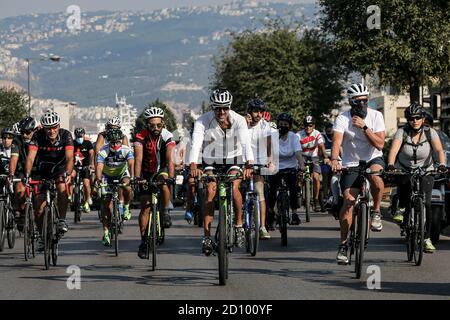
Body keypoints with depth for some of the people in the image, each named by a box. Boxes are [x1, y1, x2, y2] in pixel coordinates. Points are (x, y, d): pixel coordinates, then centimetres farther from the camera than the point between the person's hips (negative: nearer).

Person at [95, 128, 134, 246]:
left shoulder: (126, 150, -23)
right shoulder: (103, 151, -24)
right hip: (108, 176, 0)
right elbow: (99, 166, -36)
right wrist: (98, 179, -55)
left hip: (122, 174, 0)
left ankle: (126, 207, -6)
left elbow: (131, 164, -36)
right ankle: (106, 233, -1)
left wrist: (132, 177, -55)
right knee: (107, 204, -9)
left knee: (127, 188, -35)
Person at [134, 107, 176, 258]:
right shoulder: (141, 137, -22)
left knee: (163, 184, -35)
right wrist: (137, 178, -46)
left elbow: (170, 159, -33)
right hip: (147, 172, 0)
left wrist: (170, 177, -48)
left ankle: (166, 213, -14)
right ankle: (143, 241, 2)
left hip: (162, 170, 0)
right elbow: (138, 159, -32)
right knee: (145, 207, -5)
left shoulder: (167, 136, -22)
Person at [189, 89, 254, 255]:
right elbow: (196, 144, -32)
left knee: (234, 187, -27)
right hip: (211, 161, 0)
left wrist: (249, 165, -49)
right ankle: (207, 236, -18)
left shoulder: (238, 120, -19)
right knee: (210, 190, -21)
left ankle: (239, 225, -7)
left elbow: (246, 143, -31)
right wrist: (193, 166, -50)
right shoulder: (203, 121, -20)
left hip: (233, 160, 0)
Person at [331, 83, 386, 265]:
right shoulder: (342, 119, -12)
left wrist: (364, 127, -24)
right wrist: (334, 160, -45)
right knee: (348, 201, -13)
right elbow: (337, 141, -26)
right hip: (351, 163, 0)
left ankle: (376, 212, -13)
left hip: (373, 159, 0)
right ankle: (343, 244, -4)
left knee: (375, 175, -36)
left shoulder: (376, 116, -8)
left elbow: (379, 144, -15)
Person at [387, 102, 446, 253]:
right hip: (404, 171, 0)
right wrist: (390, 165, -47)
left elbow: (439, 150, -25)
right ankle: (402, 209, -8)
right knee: (404, 183, -36)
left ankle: (426, 239, -4)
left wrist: (442, 165, -45)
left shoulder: (430, 132, -11)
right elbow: (393, 150, -27)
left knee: (426, 204, -14)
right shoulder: (402, 132, -13)